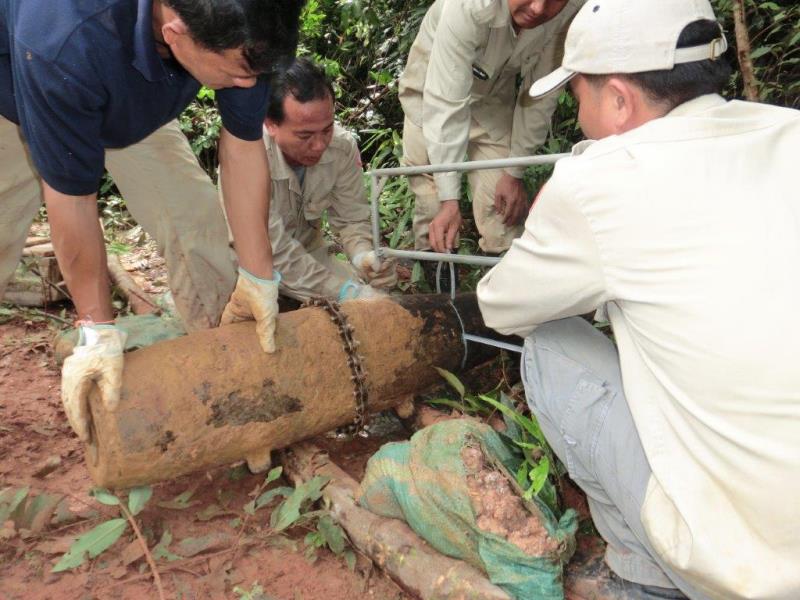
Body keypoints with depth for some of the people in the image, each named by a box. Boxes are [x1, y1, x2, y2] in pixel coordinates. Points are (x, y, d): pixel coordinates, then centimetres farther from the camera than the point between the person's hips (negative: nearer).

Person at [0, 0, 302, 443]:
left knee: (196, 218, -7)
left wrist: (259, 278, -19)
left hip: (132, 101, 4)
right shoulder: (64, 44, -45)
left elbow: (243, 147, -22)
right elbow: (71, 198, -36)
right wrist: (98, 329, -26)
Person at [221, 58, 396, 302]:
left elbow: (352, 219, -8)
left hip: (309, 251, 4)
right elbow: (273, 251, -31)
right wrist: (345, 291, -36)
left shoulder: (342, 145, -19)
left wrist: (363, 255, -31)